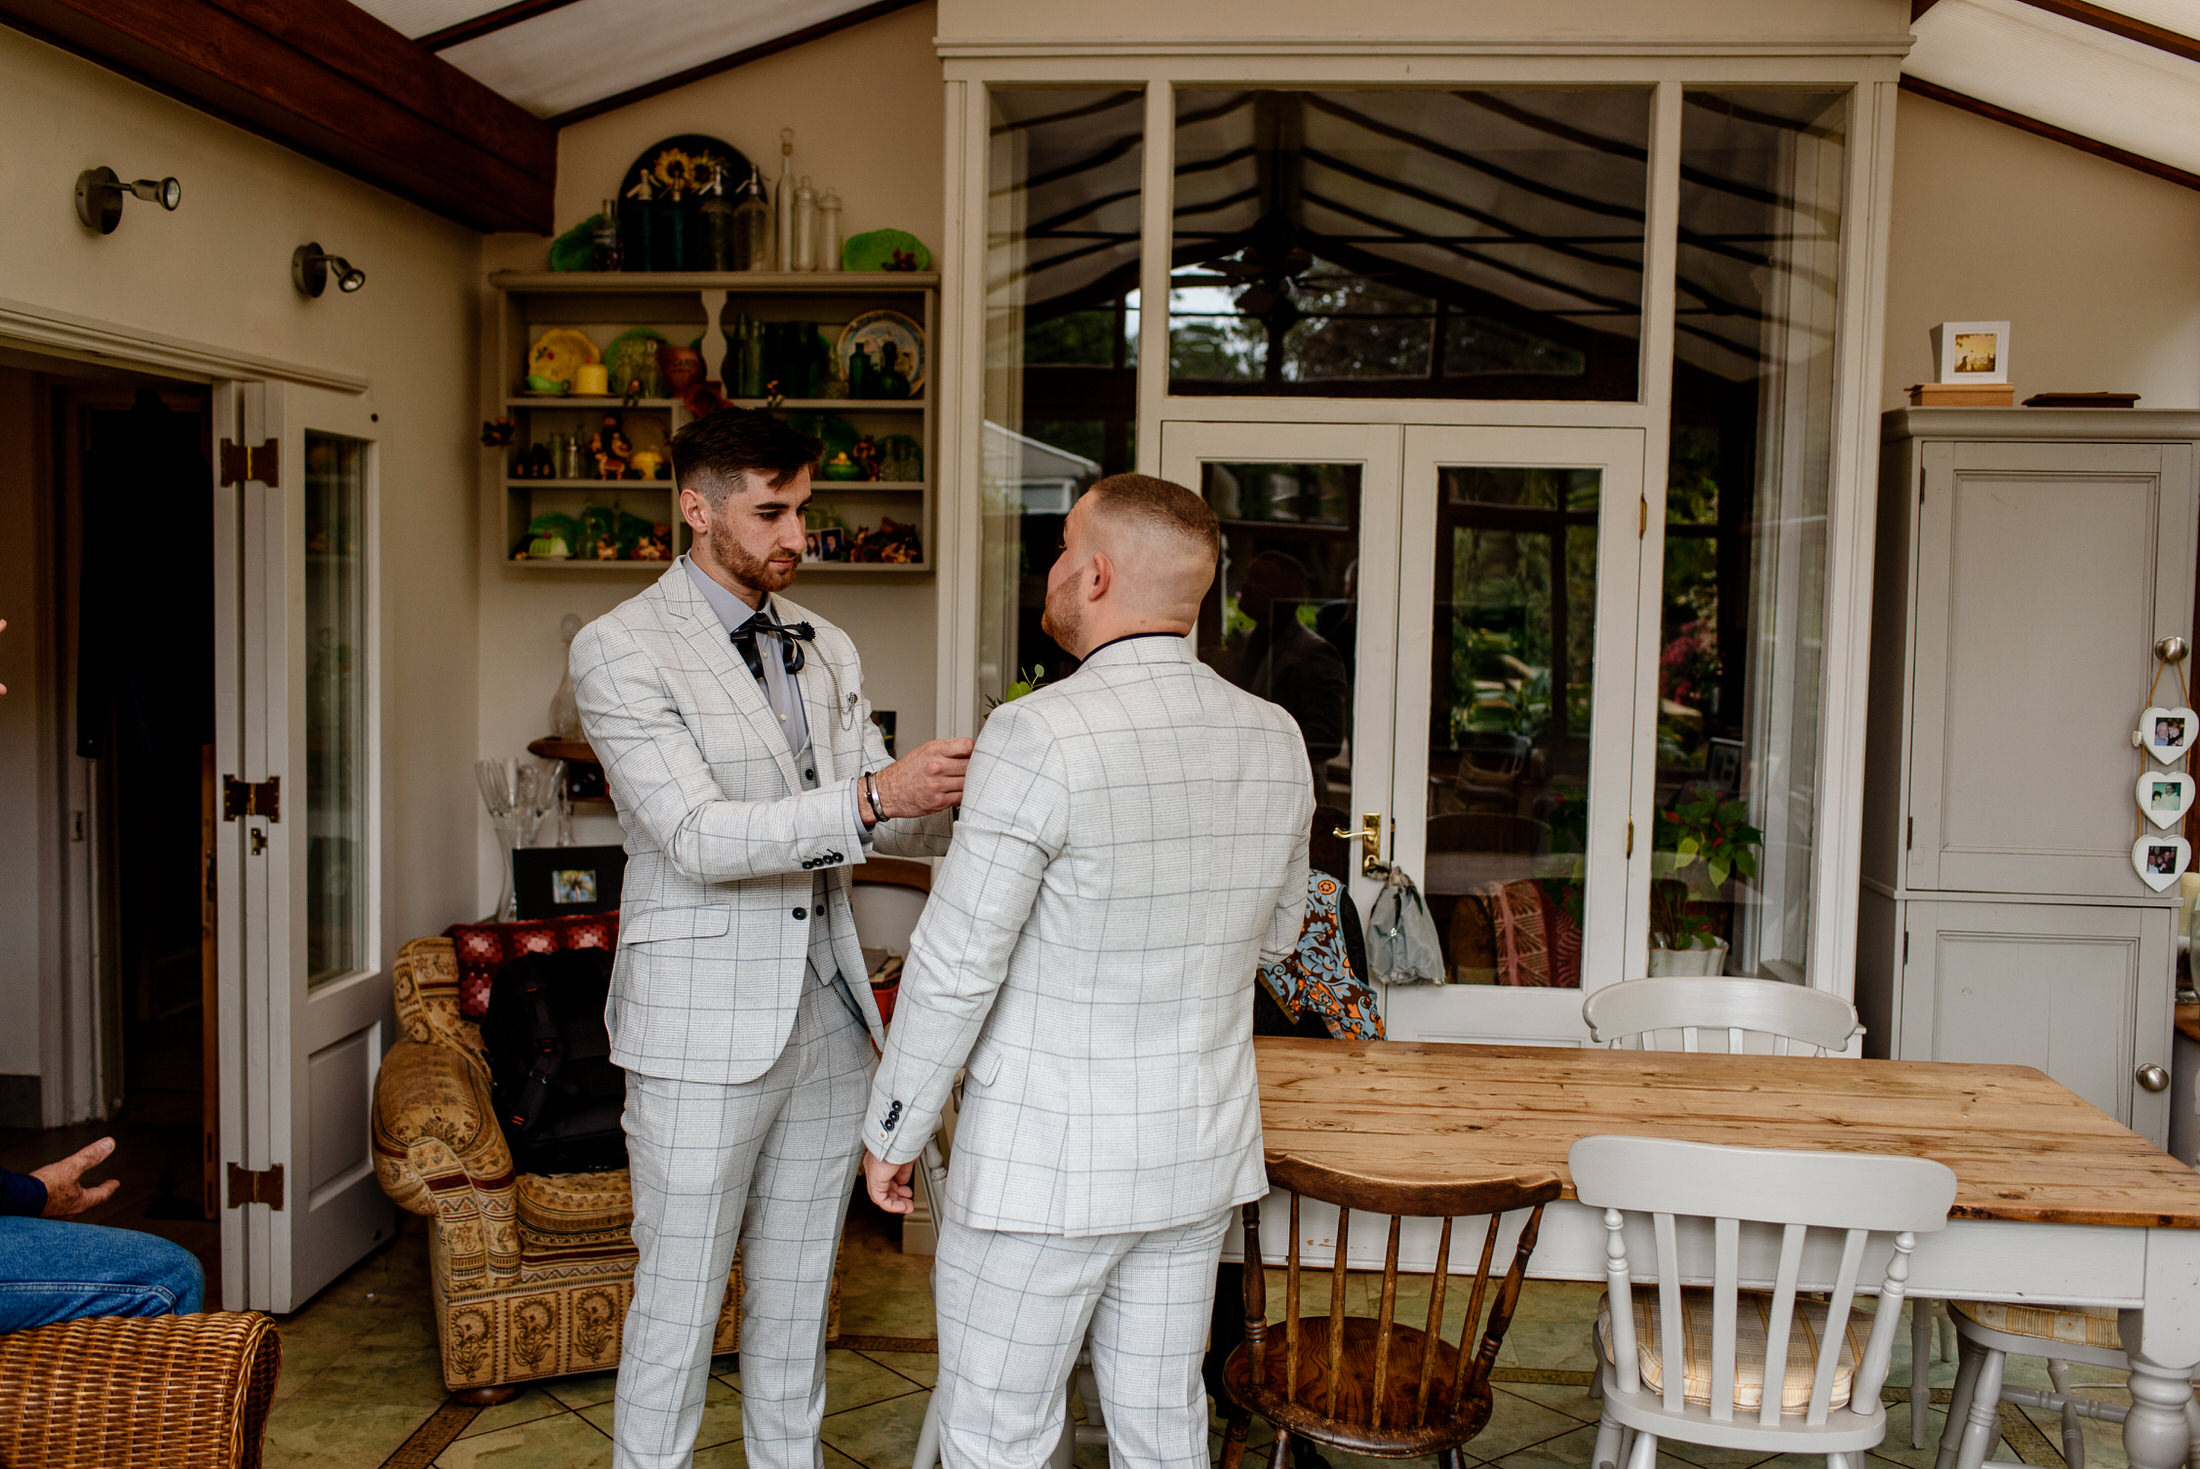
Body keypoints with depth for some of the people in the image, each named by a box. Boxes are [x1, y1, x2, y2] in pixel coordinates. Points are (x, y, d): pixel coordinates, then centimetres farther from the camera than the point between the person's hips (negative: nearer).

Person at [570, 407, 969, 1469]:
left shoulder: (826, 649, 11)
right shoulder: (620, 649, -10)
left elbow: (881, 821, 11)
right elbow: (698, 837, -20)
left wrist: (969, 801, -10)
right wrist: (870, 798, -30)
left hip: (828, 1015, 6)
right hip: (703, 1027, -6)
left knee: (797, 1289, 17)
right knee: (678, 1303, 4)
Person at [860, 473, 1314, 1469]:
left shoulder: (1040, 735, -20)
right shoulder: (1275, 741, 0)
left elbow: (955, 967, -18)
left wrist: (890, 1132, -5)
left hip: (1046, 1162, -6)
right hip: (1198, 1158, 6)